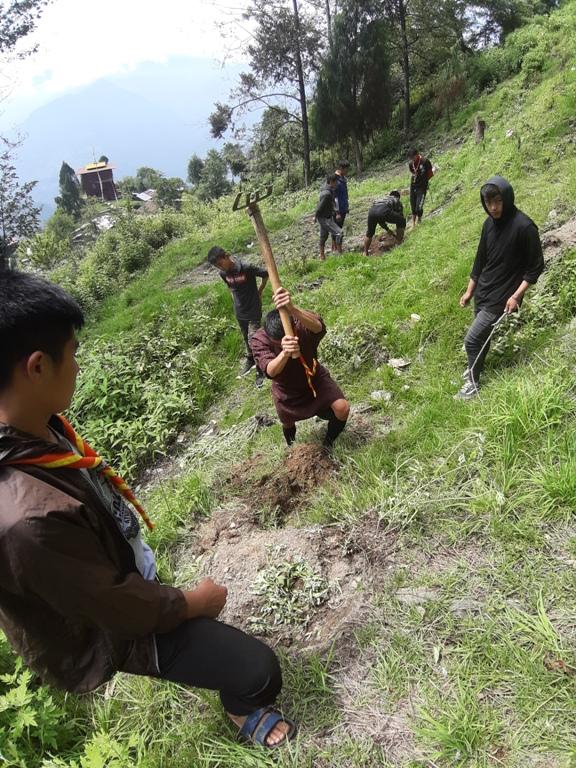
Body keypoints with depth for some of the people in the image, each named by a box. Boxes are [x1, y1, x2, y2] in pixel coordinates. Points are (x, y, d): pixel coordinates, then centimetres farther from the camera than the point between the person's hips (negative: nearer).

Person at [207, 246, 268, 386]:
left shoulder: (247, 267, -25)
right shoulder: (223, 273, -6)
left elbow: (266, 274, -9)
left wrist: (259, 292, -1)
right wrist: (237, 299, 11)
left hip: (253, 310, -5)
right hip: (239, 312, 5)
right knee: (246, 338, 22)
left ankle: (260, 371, 10)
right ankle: (250, 359, 45)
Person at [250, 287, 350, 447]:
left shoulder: (302, 325, -35)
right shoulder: (259, 340, -34)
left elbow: (319, 327, -60)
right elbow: (270, 371, -48)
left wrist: (293, 309, -81)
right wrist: (284, 353, -70)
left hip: (313, 376, 0)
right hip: (286, 389, 1)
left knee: (342, 408, -18)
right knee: (287, 425, 23)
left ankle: (329, 443, 16)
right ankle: (292, 447, 63)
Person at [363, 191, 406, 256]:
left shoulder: (383, 198, 44)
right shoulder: (398, 201, 32)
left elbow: (380, 219, 47)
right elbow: (401, 216, 35)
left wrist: (387, 229, 56)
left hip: (372, 210, 5)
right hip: (384, 211, -5)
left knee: (369, 233, 26)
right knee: (402, 221, 19)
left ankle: (365, 252, 28)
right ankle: (399, 242, 24)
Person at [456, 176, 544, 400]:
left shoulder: (524, 227, -20)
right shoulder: (489, 224, 2)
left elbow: (536, 266, -13)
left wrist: (516, 296, -18)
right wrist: (470, 290, 16)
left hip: (501, 297, -6)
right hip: (482, 293, 6)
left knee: (472, 339, -5)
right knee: (482, 336, 19)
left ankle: (473, 383, 13)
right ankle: (476, 368, 39)